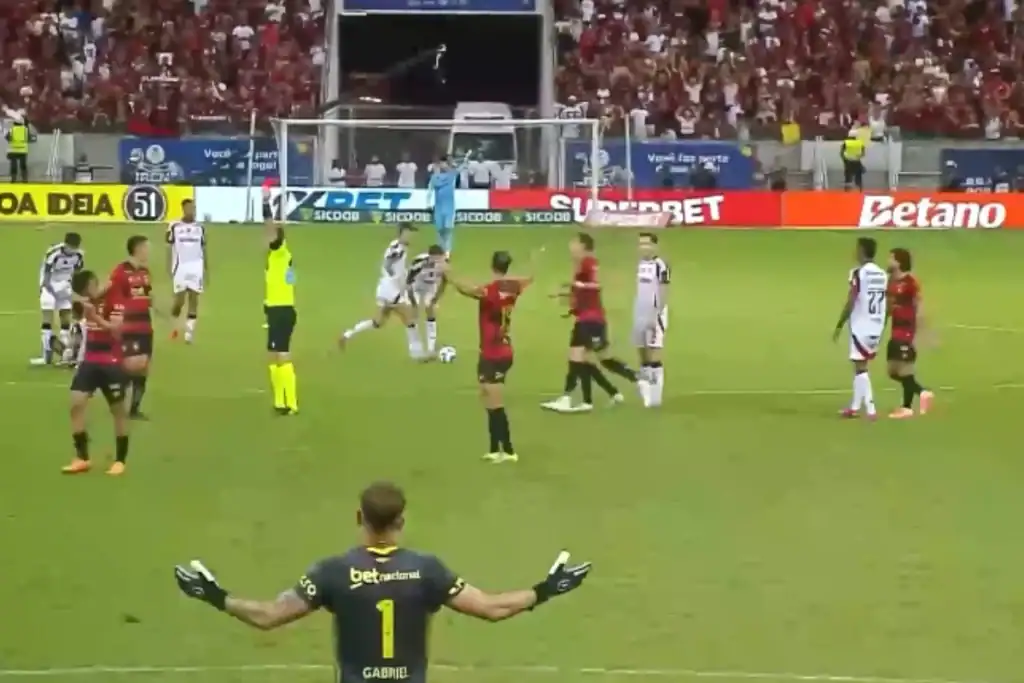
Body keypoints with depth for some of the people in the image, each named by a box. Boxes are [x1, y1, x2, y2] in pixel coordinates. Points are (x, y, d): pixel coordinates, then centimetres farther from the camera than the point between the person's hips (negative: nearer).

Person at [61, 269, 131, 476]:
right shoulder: (87, 302, 4)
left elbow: (116, 329, -25)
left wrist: (95, 316, -36)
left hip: (111, 363, -5)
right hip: (89, 361, 5)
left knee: (118, 409, 3)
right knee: (76, 404, -7)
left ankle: (120, 461, 13)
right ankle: (82, 458, 2)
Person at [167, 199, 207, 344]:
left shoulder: (200, 228, 8)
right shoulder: (174, 226, 0)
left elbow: (203, 249, 12)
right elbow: (169, 248, 1)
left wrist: (207, 270, 9)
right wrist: (169, 267, -6)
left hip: (196, 268, 2)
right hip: (180, 267, -2)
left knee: (194, 300, -3)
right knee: (179, 300, -1)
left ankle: (189, 333, 0)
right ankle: (175, 327, 24)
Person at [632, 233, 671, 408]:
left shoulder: (660, 266, -12)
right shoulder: (640, 265, 12)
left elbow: (663, 294, -15)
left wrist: (658, 316, -21)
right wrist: (636, 316, 17)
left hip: (653, 316, -8)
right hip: (640, 316, 8)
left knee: (654, 357, -9)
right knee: (643, 356, 9)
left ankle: (655, 398, -9)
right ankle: (646, 396, 14)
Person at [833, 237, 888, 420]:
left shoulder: (858, 273, -12)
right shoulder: (883, 275, 9)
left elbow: (850, 303, -16)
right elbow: (887, 305, 12)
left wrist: (839, 325, -9)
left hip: (861, 327, -7)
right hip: (876, 327, 7)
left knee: (860, 367, -4)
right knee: (860, 366, 18)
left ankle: (870, 409, -11)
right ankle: (855, 406, 25)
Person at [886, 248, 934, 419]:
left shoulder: (911, 282, -14)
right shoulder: (892, 281, 10)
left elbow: (918, 309, -14)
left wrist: (916, 334, -17)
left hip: (907, 332, -9)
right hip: (895, 332, 9)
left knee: (905, 370, -2)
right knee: (893, 372, 11)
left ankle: (907, 407, 9)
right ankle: (923, 393, 22)